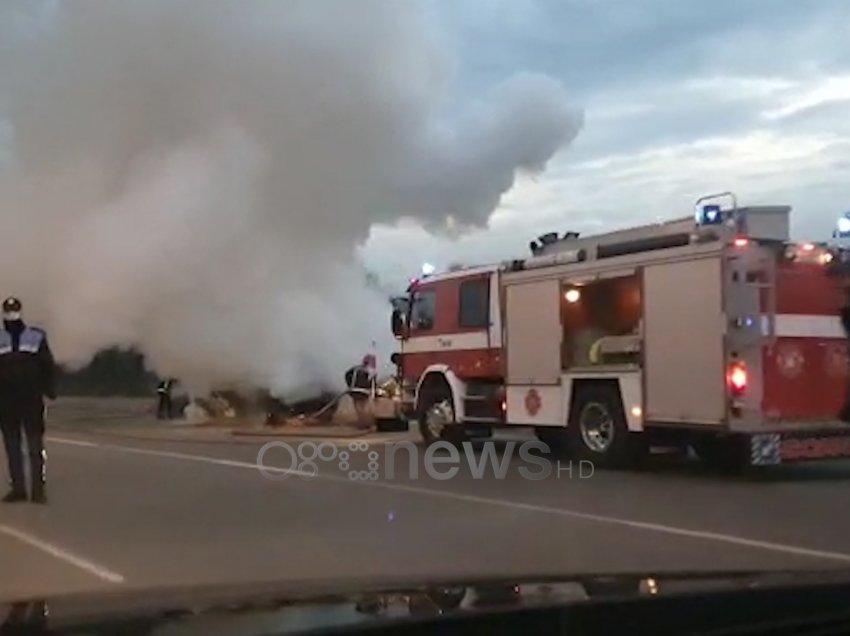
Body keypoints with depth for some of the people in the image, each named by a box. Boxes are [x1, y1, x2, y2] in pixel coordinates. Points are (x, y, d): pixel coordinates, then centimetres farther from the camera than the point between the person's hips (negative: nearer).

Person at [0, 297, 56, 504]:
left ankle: (38, 489, 1)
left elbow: (48, 365, 4)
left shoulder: (37, 337, 3)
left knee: (36, 445, -2)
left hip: (32, 400, -2)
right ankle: (17, 488, 12)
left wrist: (49, 389, -5)